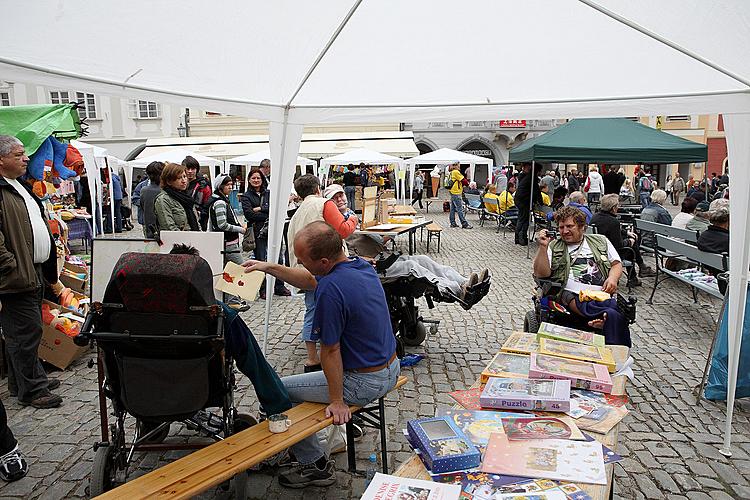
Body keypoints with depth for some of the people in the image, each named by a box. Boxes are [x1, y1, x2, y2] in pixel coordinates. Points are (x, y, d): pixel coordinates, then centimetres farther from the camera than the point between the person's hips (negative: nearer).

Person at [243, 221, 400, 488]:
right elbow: (310, 282, 16)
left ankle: (316, 465, 18)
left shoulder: (330, 289, -28)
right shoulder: (362, 265, -1)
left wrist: (337, 401, -8)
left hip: (365, 383, -9)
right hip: (391, 369, 9)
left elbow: (331, 351, -18)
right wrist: (270, 267, 14)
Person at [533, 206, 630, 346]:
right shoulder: (553, 247, 16)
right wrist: (543, 247, -7)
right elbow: (541, 274, 3)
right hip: (572, 296, -2)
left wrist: (613, 278, 0)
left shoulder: (601, 241, 24)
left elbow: (617, 264, 22)